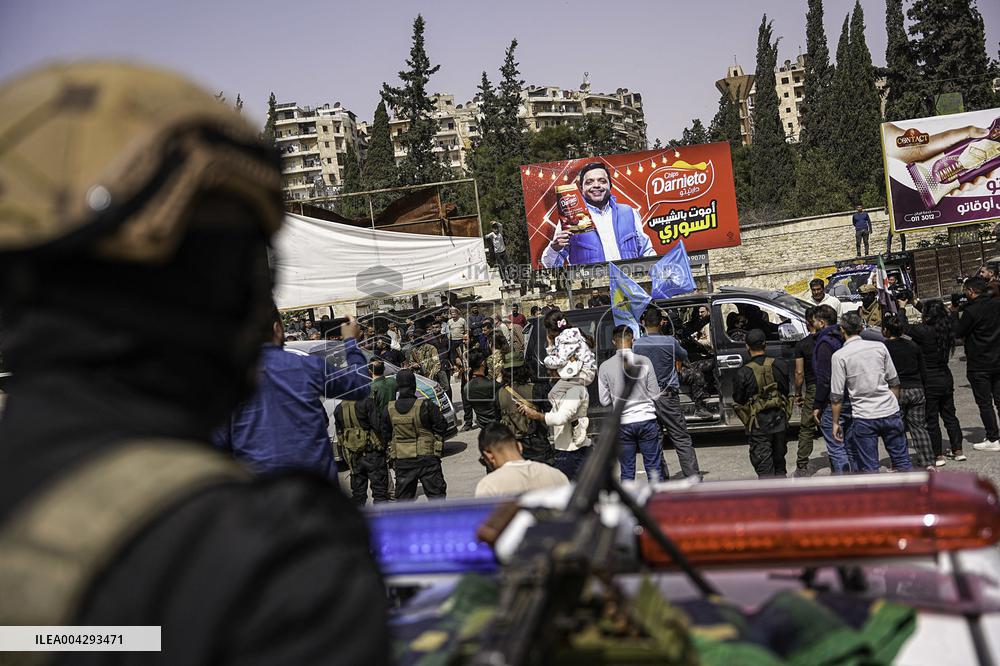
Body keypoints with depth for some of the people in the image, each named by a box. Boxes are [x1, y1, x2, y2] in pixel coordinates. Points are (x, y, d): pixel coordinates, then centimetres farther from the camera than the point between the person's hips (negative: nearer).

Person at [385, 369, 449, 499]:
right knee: (436, 493, 5)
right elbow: (441, 426, -4)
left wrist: (391, 457, 21)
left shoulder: (389, 409, -1)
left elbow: (386, 435, 8)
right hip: (427, 459, -3)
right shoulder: (426, 406, -12)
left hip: (402, 461, 3)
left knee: (403, 497, 13)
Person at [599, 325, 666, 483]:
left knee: (627, 471, 8)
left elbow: (604, 400, 0)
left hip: (622, 424, 1)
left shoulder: (605, 367, -4)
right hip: (646, 419, 0)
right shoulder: (644, 361, -5)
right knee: (654, 469, 7)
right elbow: (655, 394, -2)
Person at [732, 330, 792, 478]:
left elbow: (738, 400, -5)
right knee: (779, 460, 20)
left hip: (758, 425, -4)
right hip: (779, 421, 4)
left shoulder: (743, 373, -15)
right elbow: (786, 391, 7)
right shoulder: (780, 365, -4)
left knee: (764, 465, 1)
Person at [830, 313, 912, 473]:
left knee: (869, 468, 4)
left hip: (864, 416, -3)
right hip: (890, 412, 3)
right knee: (902, 461, 13)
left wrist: (836, 422, 4)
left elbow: (837, 396, -6)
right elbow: (894, 382, 9)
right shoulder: (879, 346, 3)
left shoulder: (839, 356, -6)